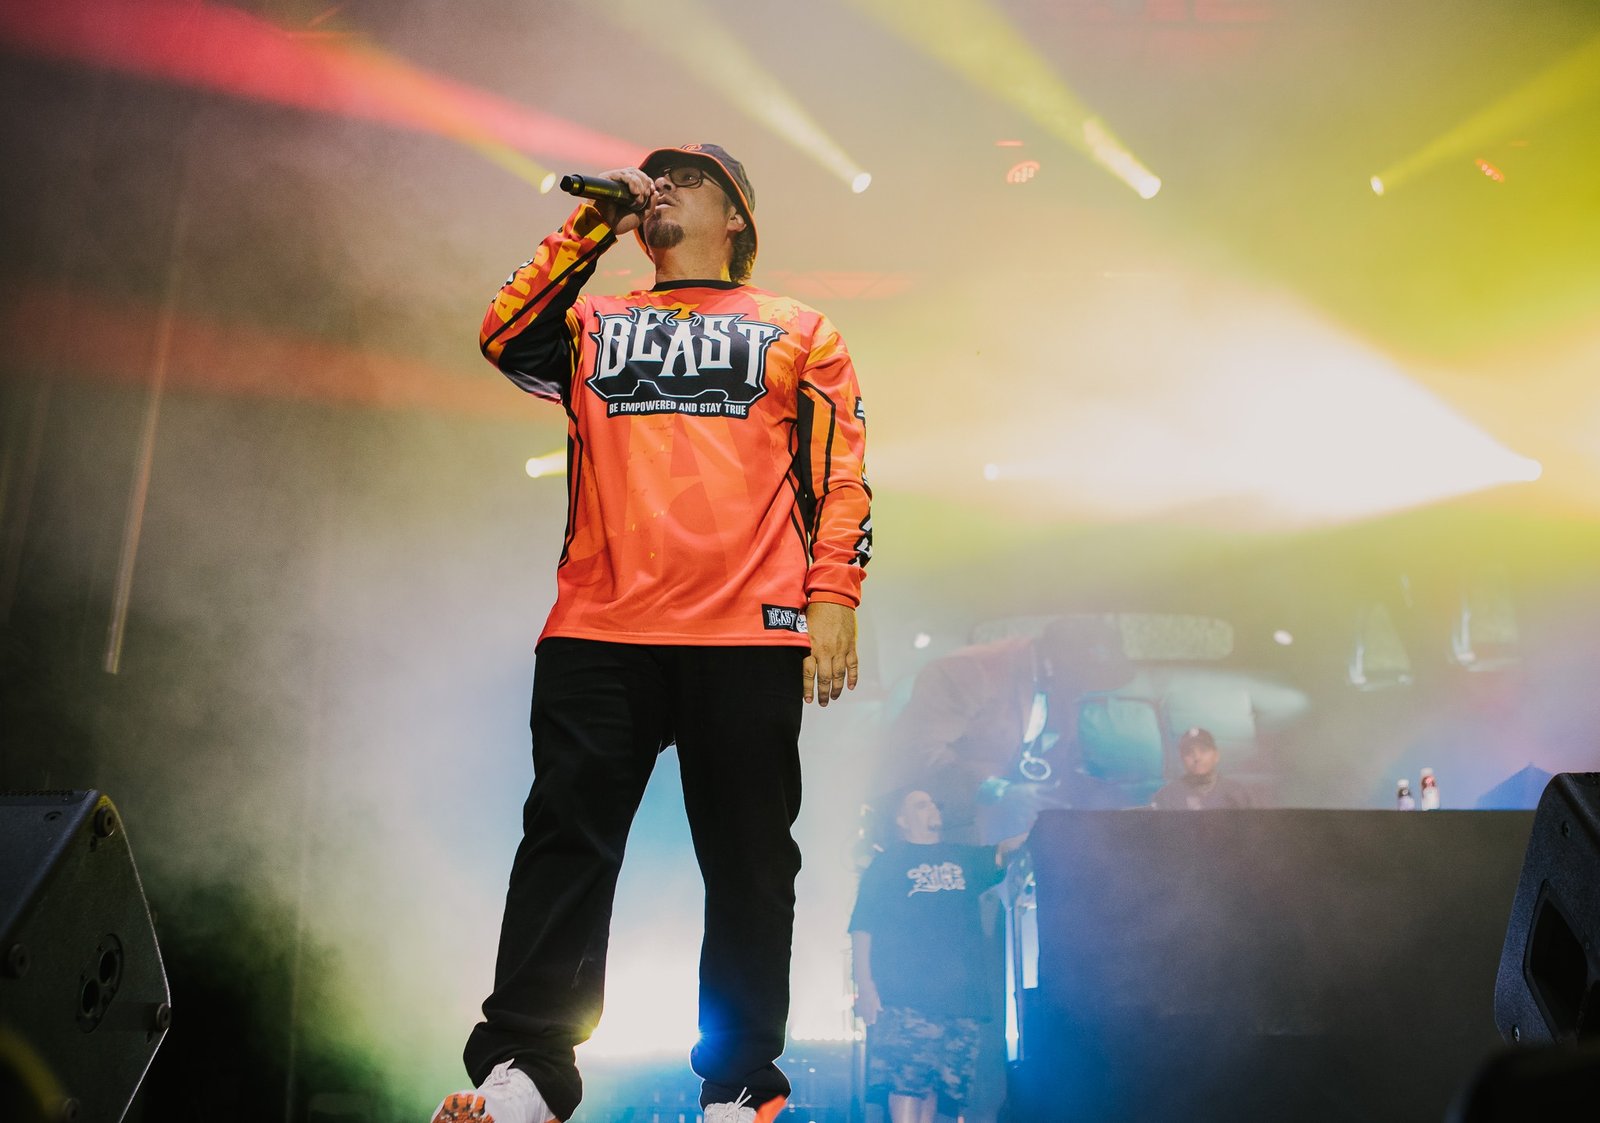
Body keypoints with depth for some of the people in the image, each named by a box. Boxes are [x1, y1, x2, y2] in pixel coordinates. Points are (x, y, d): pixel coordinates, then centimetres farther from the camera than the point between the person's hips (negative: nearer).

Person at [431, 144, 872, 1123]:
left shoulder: (801, 333, 18)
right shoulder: (594, 325, 25)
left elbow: (841, 477, 9)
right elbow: (508, 338, 4)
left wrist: (833, 597, -5)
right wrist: (592, 225, 9)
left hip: (748, 635, -1)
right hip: (599, 631, 2)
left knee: (748, 859, -1)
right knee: (566, 840, -4)